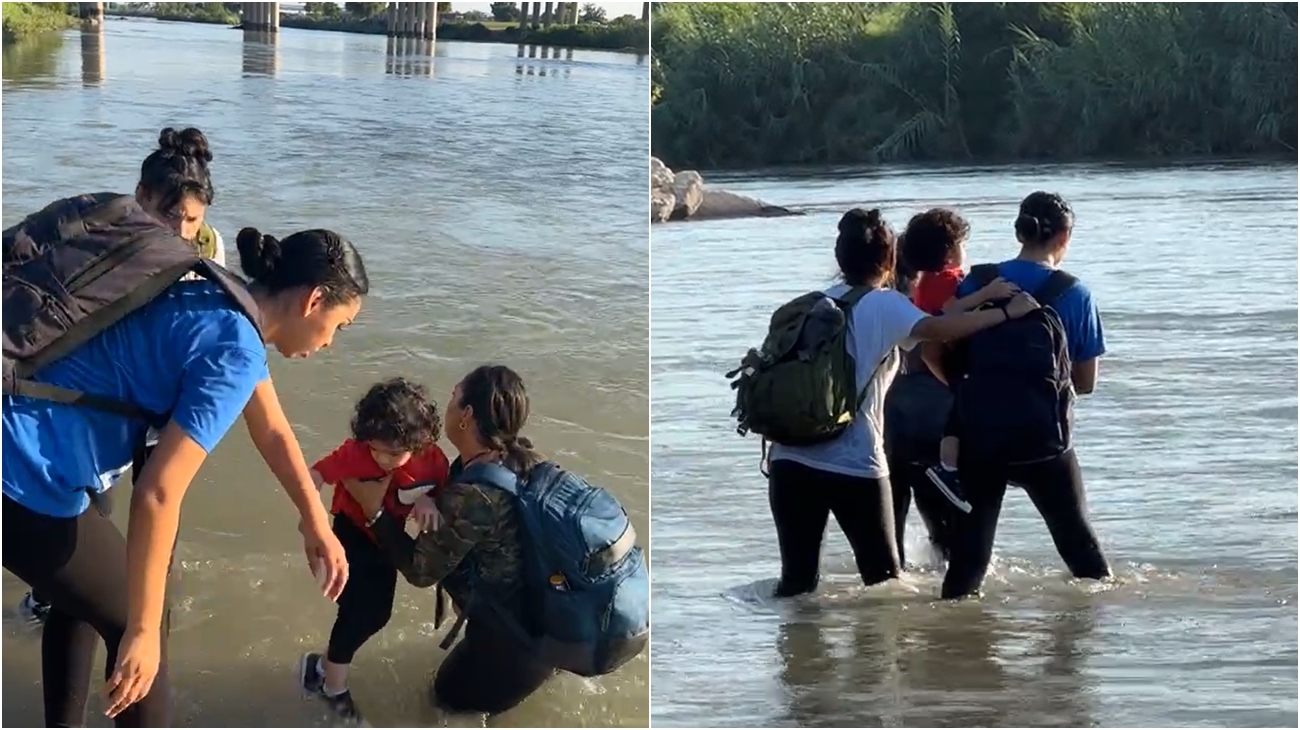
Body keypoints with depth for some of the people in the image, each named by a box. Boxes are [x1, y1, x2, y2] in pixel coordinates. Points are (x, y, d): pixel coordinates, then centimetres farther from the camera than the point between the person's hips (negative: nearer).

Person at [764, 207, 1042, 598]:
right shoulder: (884, 305, -4)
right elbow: (935, 328, -20)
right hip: (855, 465, -5)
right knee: (884, 577, 9)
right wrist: (1007, 312, -17)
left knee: (797, 580, 6)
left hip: (792, 461, 5)